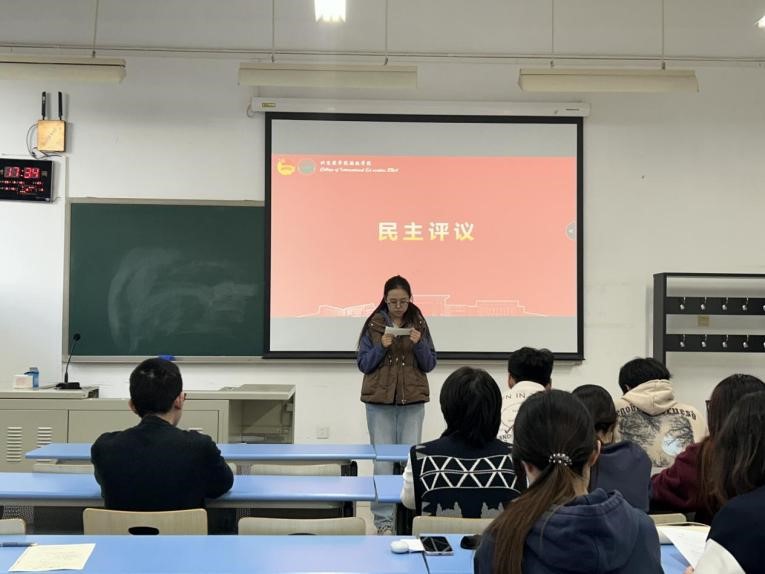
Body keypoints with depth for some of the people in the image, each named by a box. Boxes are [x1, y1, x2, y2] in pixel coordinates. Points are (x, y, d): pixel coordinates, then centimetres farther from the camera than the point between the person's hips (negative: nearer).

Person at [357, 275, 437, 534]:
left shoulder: (418, 323, 4)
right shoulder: (373, 324, 1)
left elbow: (430, 364, 4)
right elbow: (363, 364, 1)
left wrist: (419, 344, -14)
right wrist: (381, 346, -15)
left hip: (413, 400, 1)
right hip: (379, 399, -1)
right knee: (383, 460, -2)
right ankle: (383, 519, 6)